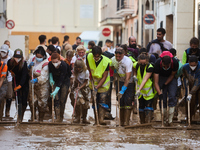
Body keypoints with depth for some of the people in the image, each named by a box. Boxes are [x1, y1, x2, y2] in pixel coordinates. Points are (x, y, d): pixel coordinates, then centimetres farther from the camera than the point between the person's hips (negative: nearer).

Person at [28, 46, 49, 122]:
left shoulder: (45, 63, -17)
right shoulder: (34, 59, 3)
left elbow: (44, 76, -23)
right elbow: (28, 70, 13)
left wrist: (36, 80, -39)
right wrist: (29, 66, -9)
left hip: (42, 85, -5)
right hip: (33, 84, 5)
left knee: (42, 103, -1)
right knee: (32, 101, 10)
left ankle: (41, 118, 14)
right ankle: (33, 116, 31)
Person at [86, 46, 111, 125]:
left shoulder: (106, 61, -25)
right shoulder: (89, 57, -16)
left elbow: (104, 77, -22)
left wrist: (97, 88, -26)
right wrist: (91, 75, 8)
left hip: (103, 84, -4)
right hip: (94, 82, 4)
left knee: (102, 100, -15)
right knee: (95, 101, 5)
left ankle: (101, 119, -21)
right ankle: (96, 120, 11)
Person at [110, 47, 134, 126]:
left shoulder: (128, 61, -26)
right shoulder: (113, 60, -9)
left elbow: (128, 78, -28)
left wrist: (123, 90, -31)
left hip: (129, 82, -5)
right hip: (120, 81, 5)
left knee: (128, 101, -14)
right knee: (120, 101, -2)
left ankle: (126, 122, -13)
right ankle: (122, 122, 5)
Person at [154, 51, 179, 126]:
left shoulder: (175, 62, -32)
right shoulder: (157, 63, -34)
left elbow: (172, 75, -11)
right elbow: (156, 82, -31)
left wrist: (165, 84, -15)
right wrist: (159, 93, -39)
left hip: (171, 78, 0)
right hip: (161, 77, 0)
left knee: (172, 96, -15)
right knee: (163, 98, -9)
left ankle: (170, 120, -13)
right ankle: (164, 119, 3)